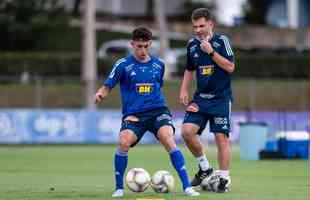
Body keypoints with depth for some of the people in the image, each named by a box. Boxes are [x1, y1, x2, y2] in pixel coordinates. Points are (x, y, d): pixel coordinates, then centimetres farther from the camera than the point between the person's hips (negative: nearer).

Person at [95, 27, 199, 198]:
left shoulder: (159, 65, 11)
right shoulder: (123, 65, 1)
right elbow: (108, 86, 1)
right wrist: (100, 94, -19)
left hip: (157, 111, 1)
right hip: (133, 114, -1)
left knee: (169, 140, -25)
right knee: (124, 142, -26)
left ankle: (187, 186, -21)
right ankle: (119, 188, -5)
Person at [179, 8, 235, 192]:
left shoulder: (221, 41, -7)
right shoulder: (192, 44, 8)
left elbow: (230, 67, -14)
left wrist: (211, 52, -21)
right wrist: (184, 90, 9)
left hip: (221, 98, -5)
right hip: (200, 97, 5)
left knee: (221, 137, -7)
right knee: (187, 131, -11)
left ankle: (224, 178, 4)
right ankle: (204, 167, 8)